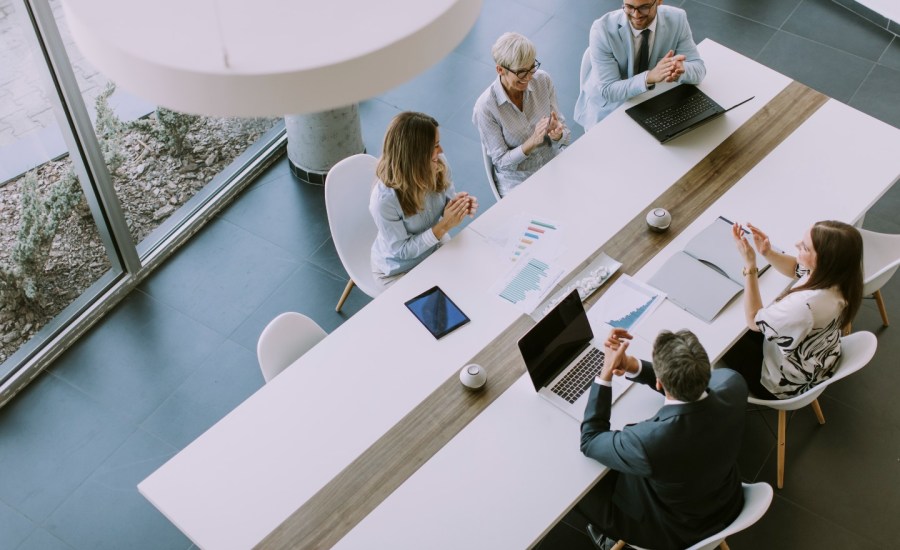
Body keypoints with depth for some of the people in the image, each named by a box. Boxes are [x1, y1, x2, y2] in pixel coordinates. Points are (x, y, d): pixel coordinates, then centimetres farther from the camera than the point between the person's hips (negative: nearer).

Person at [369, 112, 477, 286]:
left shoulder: (439, 165, -19)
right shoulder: (384, 199, -35)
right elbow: (401, 251, -25)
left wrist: (458, 205, -22)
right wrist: (444, 226, -32)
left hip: (436, 247, 5)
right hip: (399, 271, -5)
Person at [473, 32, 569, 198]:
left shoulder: (543, 80, -7)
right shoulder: (485, 107, -18)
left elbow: (565, 134, 1)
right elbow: (501, 161, -12)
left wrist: (557, 135, -23)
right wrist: (533, 141, -28)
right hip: (518, 183, -4)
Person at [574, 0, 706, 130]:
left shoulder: (677, 19, -13)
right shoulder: (602, 29, -23)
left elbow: (698, 68, -9)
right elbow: (608, 91, -24)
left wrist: (681, 69, -34)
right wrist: (649, 77, -41)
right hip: (609, 110, -2)